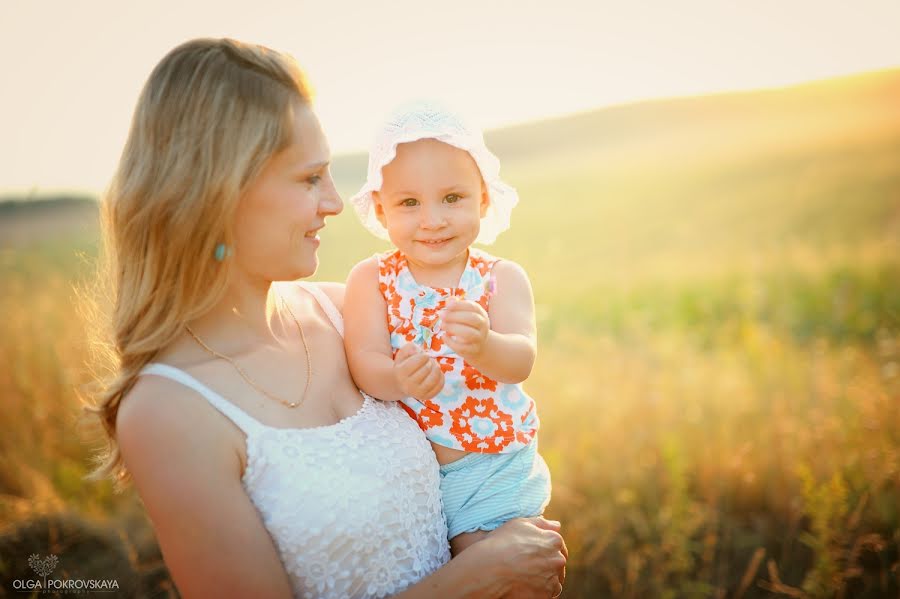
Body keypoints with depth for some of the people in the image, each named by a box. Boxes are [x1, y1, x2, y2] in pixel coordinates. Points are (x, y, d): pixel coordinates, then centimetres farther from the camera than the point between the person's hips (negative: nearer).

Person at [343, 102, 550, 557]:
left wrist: (484, 345, -45)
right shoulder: (371, 280, -8)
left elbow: (521, 361, -22)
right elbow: (363, 361, -18)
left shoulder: (502, 278, -9)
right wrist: (397, 379, -41)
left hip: (495, 471, 0)